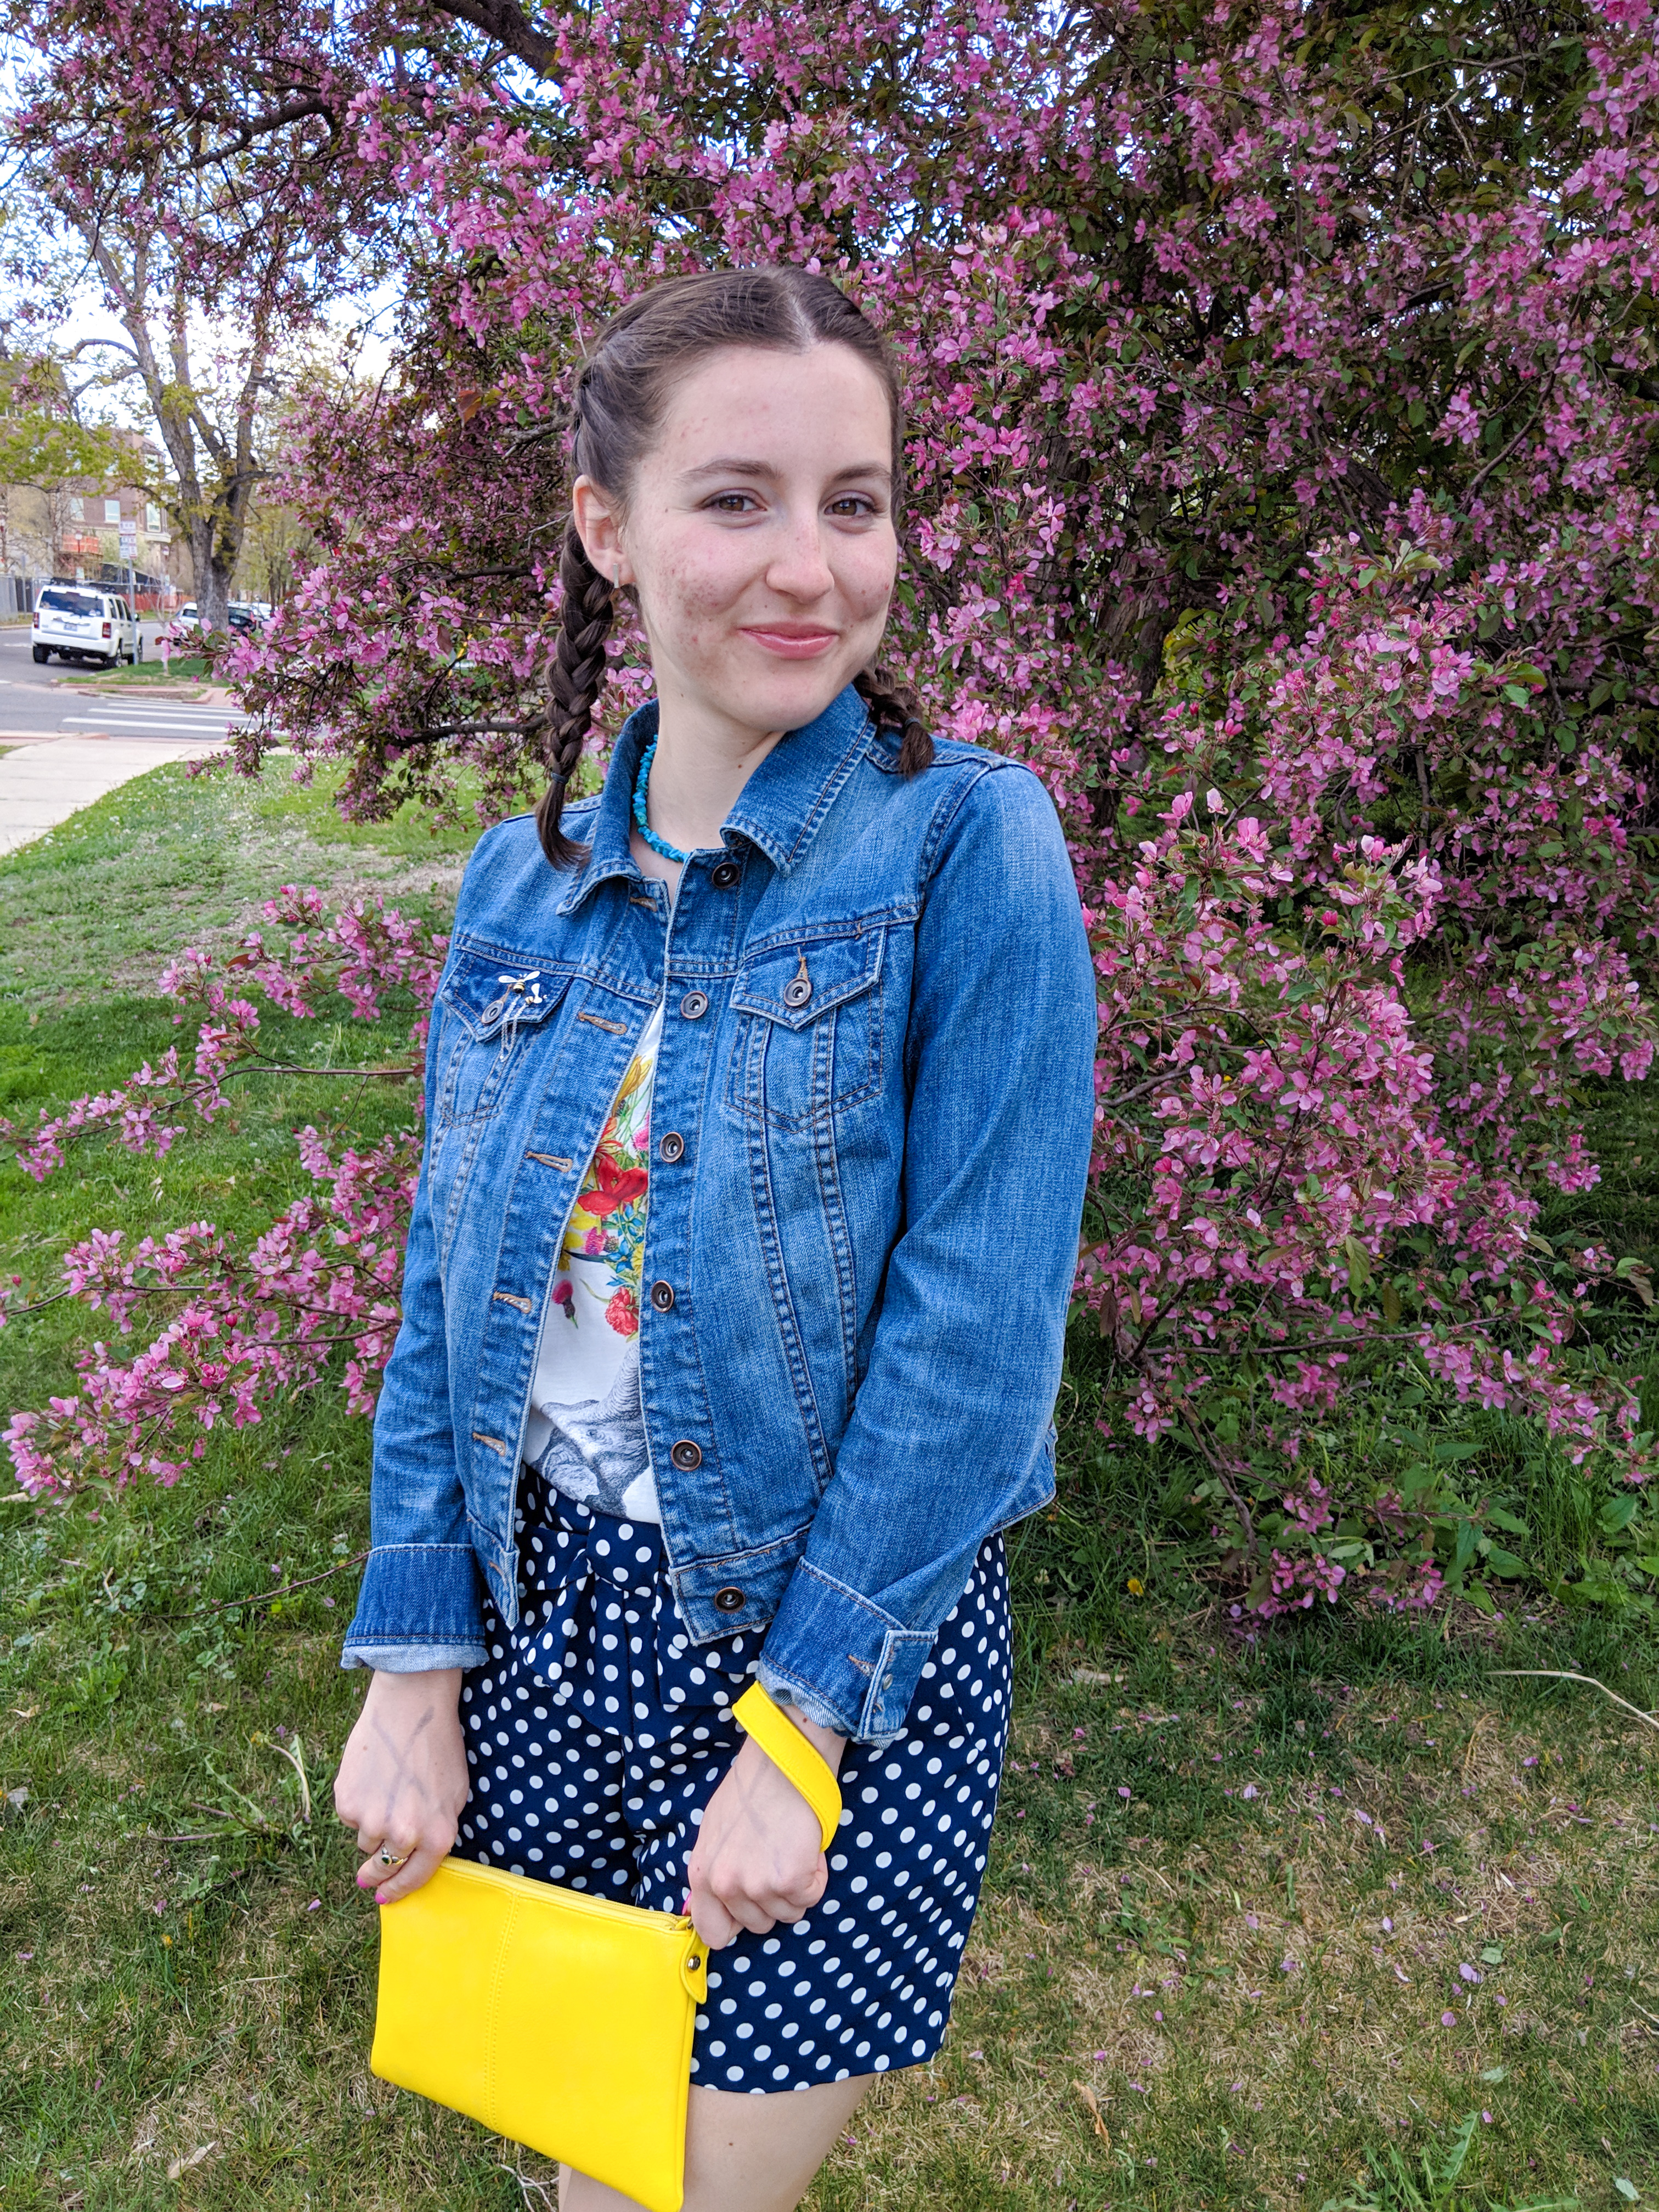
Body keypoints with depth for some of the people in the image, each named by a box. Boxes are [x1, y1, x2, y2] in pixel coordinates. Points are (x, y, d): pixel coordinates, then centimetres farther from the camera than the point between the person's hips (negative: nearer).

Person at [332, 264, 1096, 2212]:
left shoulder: (967, 844, -14)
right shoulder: (524, 879, 0)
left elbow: (972, 1327, -17)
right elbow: (447, 1290, 4)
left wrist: (798, 1724, -14)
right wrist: (414, 1666, 1)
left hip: (846, 1624, -4)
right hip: (548, 1607, 5)